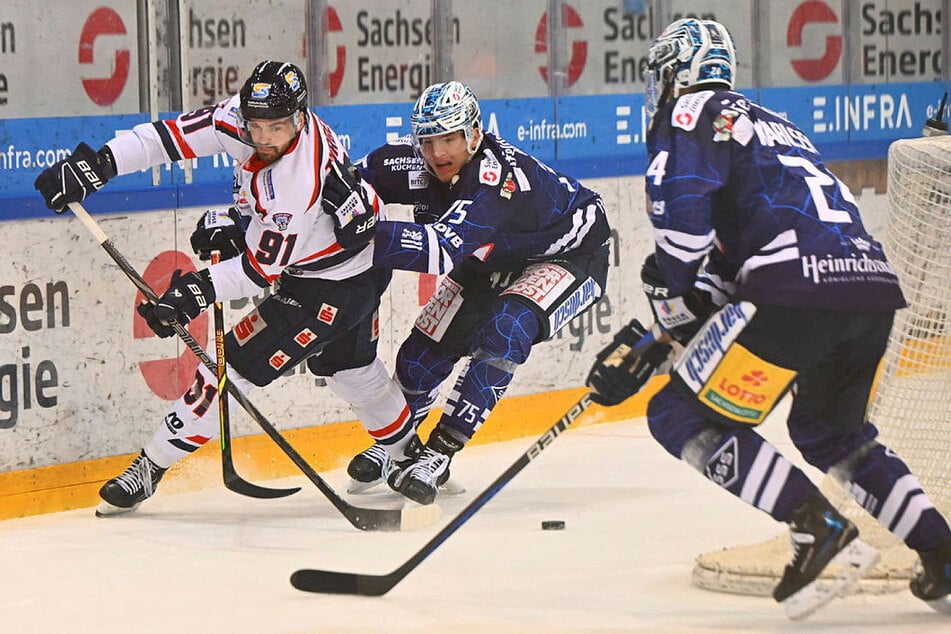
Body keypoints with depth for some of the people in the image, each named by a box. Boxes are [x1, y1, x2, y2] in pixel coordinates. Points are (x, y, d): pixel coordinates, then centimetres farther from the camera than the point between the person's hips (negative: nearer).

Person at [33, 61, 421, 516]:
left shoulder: (298, 182, -37)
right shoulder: (243, 117, -18)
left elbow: (264, 267, -29)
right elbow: (177, 134, -16)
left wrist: (201, 290, -36)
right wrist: (99, 164, -27)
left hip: (338, 283, -9)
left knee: (238, 362, -9)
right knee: (349, 368, 29)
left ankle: (152, 466, -2)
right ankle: (405, 451, 50)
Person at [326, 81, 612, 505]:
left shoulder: (499, 177, -41)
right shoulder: (413, 164, -20)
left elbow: (443, 250, -53)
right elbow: (354, 181, -2)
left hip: (568, 255, -7)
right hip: (493, 259, 7)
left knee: (505, 331, -30)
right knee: (427, 345, 0)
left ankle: (439, 455, -22)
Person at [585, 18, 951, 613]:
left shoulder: (693, 114, 8)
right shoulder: (775, 124, 34)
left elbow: (682, 207, -12)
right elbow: (729, 262, 31)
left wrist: (674, 302, 2)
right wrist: (654, 336, 25)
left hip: (799, 289, -9)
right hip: (875, 282, 9)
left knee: (683, 418, -1)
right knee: (828, 431, 30)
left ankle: (819, 527, -12)